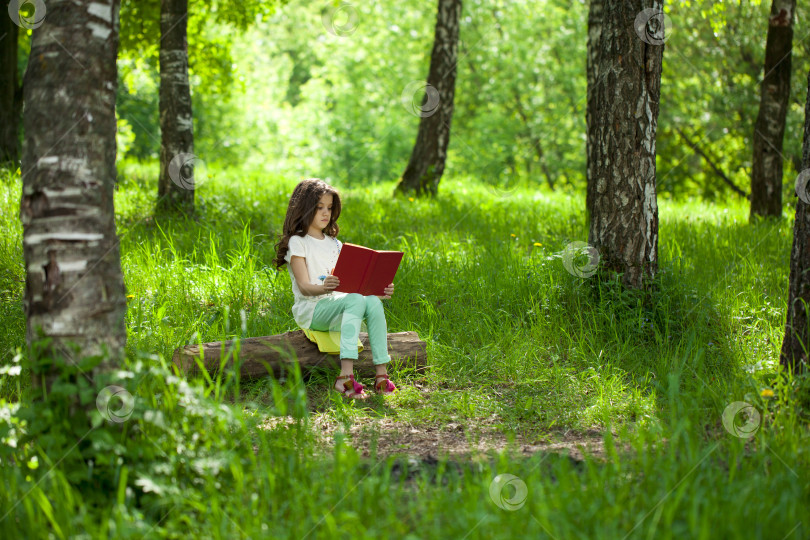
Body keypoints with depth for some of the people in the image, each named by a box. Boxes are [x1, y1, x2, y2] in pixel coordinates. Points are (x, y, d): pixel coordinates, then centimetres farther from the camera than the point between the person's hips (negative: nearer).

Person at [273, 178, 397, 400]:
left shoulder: (334, 244, 22)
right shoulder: (297, 242, 1)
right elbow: (304, 287, -11)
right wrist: (323, 288, -35)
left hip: (337, 303, 6)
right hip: (310, 310, -5)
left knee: (373, 302, -26)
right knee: (356, 300, -34)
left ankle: (381, 374, -35)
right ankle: (346, 377, -49)